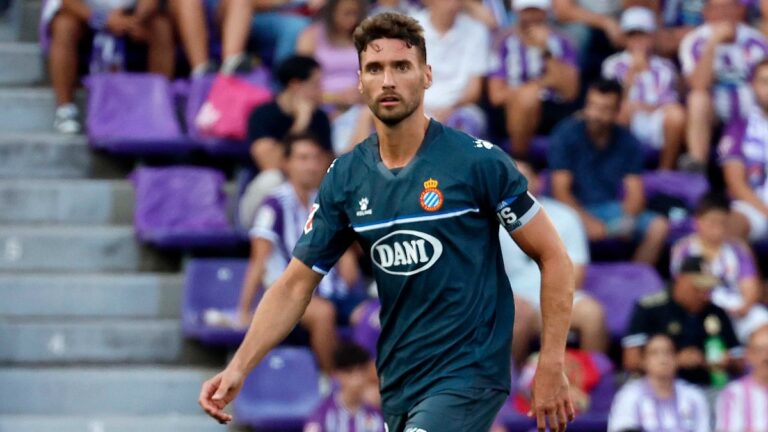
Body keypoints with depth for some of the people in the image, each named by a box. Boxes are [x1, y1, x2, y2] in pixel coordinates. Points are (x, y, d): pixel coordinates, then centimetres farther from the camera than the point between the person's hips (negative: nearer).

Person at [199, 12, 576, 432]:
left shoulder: (478, 161, -10)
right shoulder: (344, 177, 3)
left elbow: (553, 256, -5)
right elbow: (294, 285, 5)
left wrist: (551, 365, -10)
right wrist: (239, 367, -8)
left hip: (467, 376, -6)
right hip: (397, 382, 6)